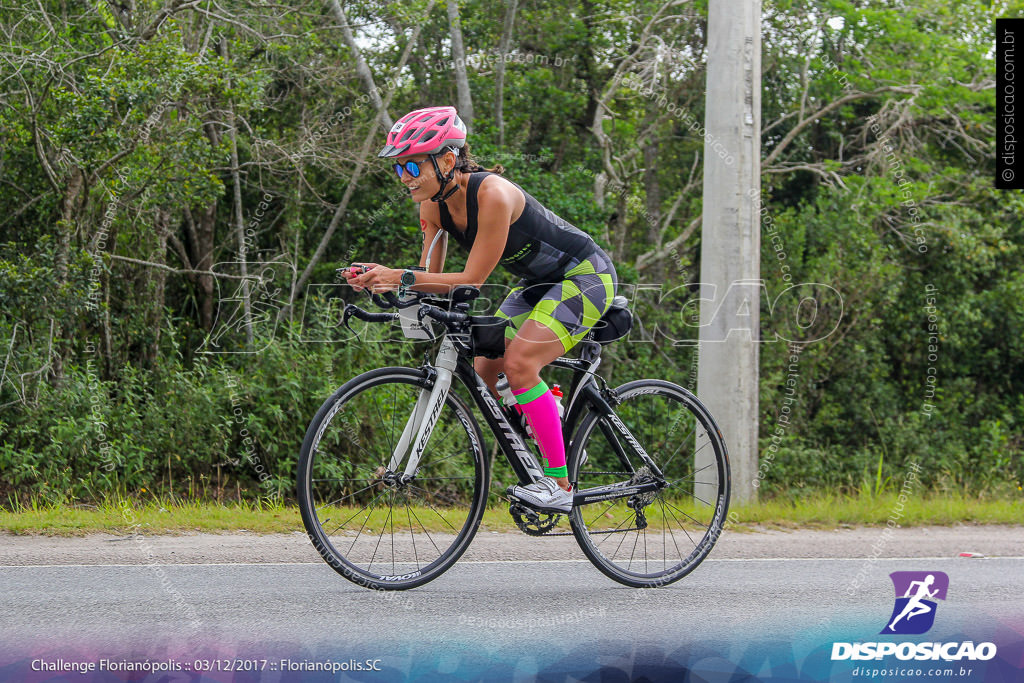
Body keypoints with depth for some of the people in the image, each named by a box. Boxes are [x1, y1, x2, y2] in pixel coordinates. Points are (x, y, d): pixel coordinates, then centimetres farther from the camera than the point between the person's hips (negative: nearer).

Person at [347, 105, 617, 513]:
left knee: (518, 365, -24)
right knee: (484, 374, 0)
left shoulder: (492, 194, -31)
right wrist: (381, 279, -23)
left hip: (585, 276, -9)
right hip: (539, 282, 9)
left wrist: (402, 277, -37)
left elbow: (472, 281, -30)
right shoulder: (434, 204, -7)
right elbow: (431, 278, -5)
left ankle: (560, 485, -20)